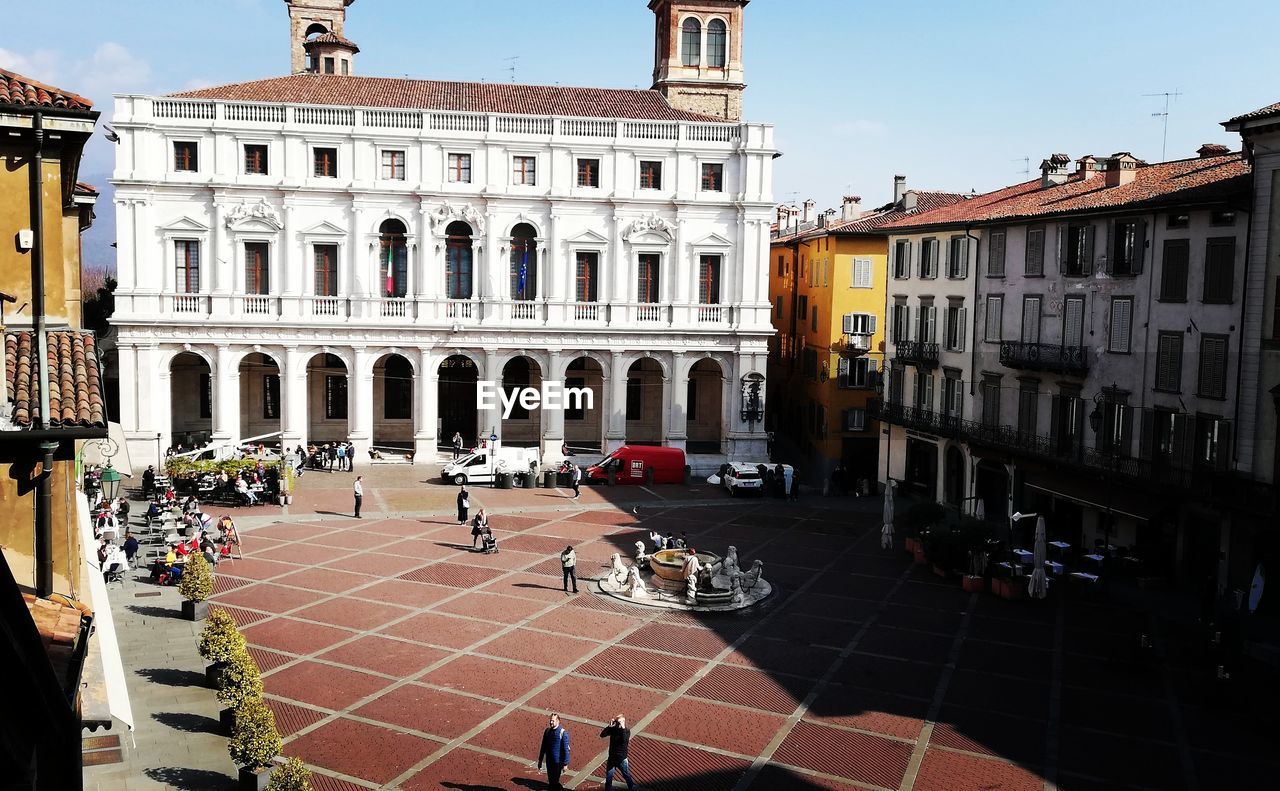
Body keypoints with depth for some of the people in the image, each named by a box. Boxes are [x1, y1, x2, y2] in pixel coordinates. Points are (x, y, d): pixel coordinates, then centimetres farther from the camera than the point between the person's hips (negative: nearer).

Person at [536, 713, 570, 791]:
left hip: (558, 762, -5)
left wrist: (565, 764, -12)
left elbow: (566, 749, -12)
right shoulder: (547, 731, 1)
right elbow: (543, 747, 10)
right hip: (549, 761, 5)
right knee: (550, 781, 13)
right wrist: (540, 761, 13)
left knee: (555, 781, 1)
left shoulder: (563, 733, -15)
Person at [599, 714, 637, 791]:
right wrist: (609, 726, -26)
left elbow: (625, 740, -33)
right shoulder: (613, 729, -7)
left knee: (627, 776, 11)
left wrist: (623, 728, -35)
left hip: (622, 759, -3)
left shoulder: (627, 731, -14)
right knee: (608, 777, 15)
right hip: (612, 757, 3)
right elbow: (602, 735, -18)